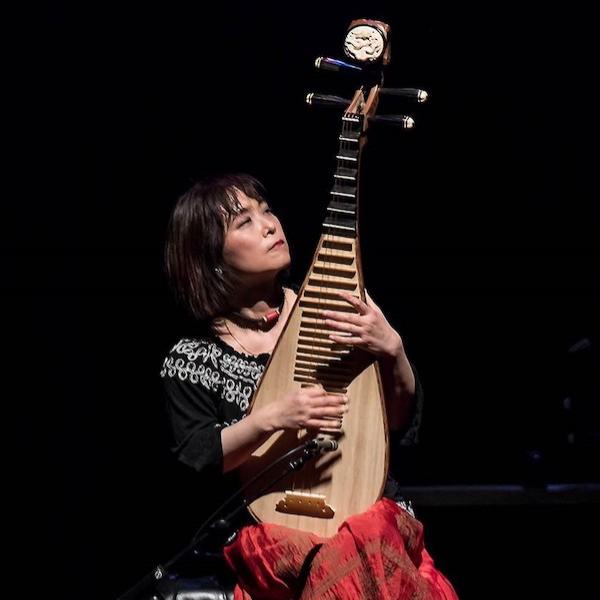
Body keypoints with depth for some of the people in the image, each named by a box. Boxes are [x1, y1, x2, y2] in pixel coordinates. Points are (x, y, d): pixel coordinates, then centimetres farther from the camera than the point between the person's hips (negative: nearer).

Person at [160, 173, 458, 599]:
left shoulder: (327, 312, 7)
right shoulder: (191, 360, 3)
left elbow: (403, 425, 7)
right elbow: (198, 460, -6)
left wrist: (392, 350, -12)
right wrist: (272, 418, -22)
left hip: (371, 512, 2)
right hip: (268, 528, -2)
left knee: (371, 545, -34)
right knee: (337, 564, -35)